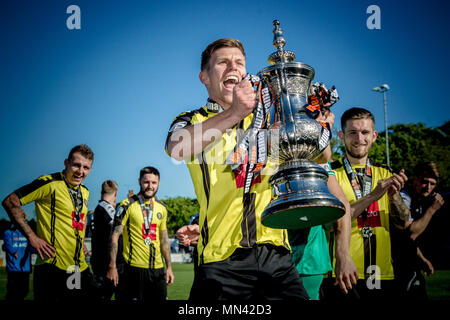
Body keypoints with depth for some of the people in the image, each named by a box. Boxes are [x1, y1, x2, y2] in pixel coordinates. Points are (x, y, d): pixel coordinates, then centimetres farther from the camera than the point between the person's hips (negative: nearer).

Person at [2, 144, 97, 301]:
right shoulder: (50, 183, -9)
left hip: (81, 269, 7)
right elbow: (10, 201, -12)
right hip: (52, 270, -7)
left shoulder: (85, 192, 14)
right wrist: (31, 237, -15)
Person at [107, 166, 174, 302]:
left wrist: (169, 266, 13)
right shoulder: (127, 205, -5)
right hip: (135, 268, -5)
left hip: (158, 269, 5)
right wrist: (112, 267, -12)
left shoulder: (161, 208, 11)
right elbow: (115, 236, -7)